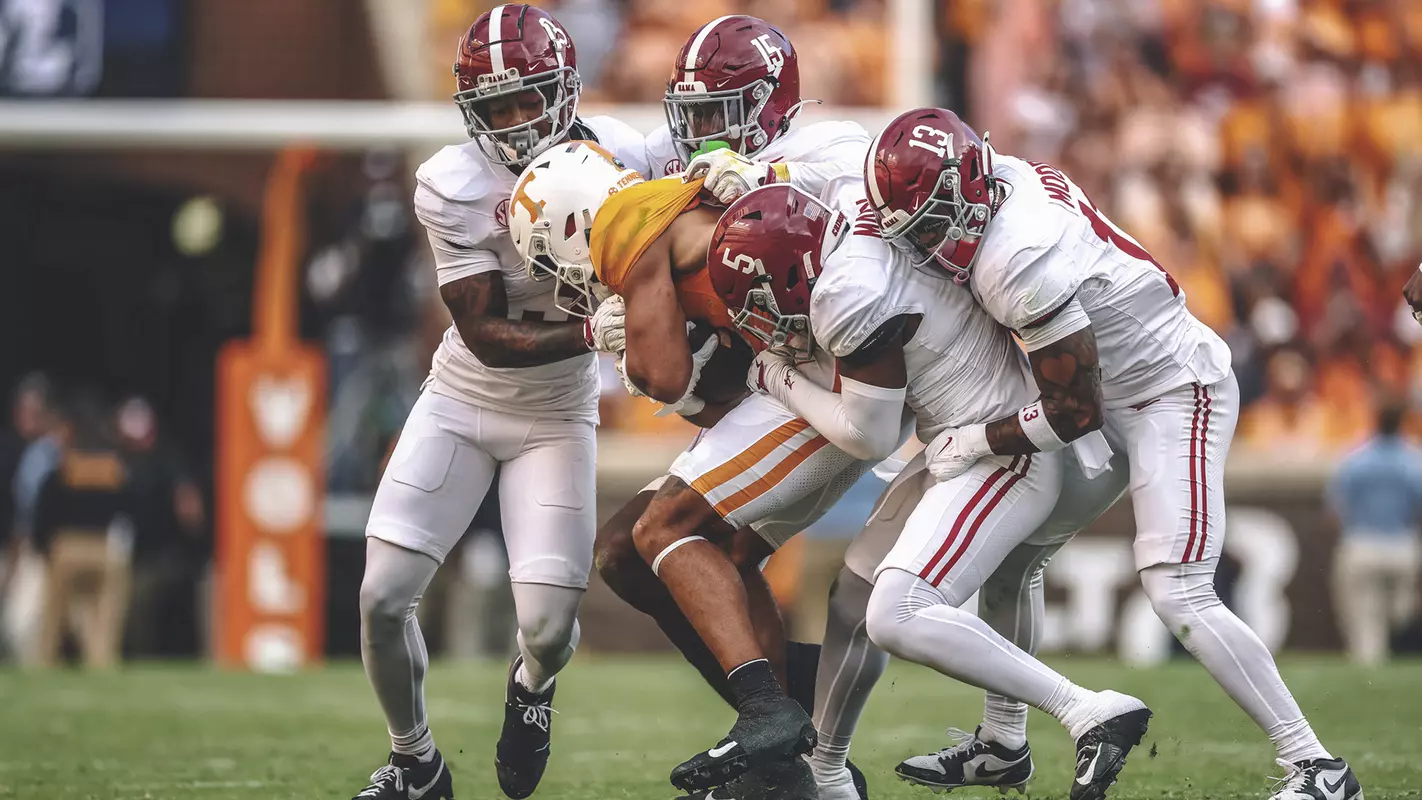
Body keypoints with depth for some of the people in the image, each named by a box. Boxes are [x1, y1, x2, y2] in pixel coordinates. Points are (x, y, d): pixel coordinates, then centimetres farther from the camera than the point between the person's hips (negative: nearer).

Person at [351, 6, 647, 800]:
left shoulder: (621, 155, -17)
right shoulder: (453, 188, -23)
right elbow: (488, 336, -23)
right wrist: (591, 331, -37)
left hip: (557, 418, 1)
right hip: (462, 402, -1)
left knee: (549, 626, -8)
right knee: (383, 597, -7)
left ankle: (533, 685, 32)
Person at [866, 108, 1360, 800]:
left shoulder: (1019, 262, -31)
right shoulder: (1000, 174, -6)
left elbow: (1078, 412, -25)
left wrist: (972, 443, -16)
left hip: (1177, 395, -10)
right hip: (1122, 387, 10)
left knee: (1178, 595, -17)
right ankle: (1003, 739, 24)